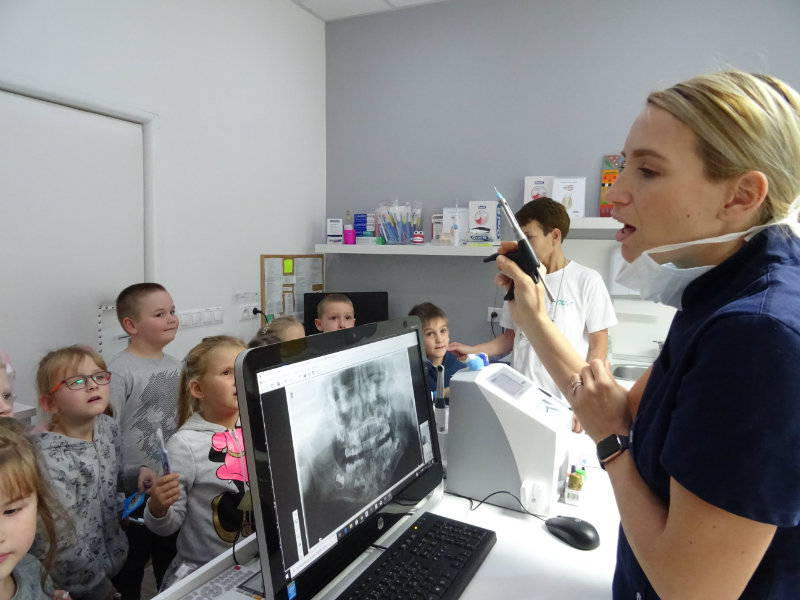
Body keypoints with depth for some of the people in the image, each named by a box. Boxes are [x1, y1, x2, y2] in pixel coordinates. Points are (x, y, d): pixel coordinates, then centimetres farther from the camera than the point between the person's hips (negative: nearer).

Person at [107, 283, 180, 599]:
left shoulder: (175, 365, 5)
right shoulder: (119, 370, -17)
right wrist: (134, 473, -26)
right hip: (133, 492, -6)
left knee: (172, 568, 23)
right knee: (128, 571, 12)